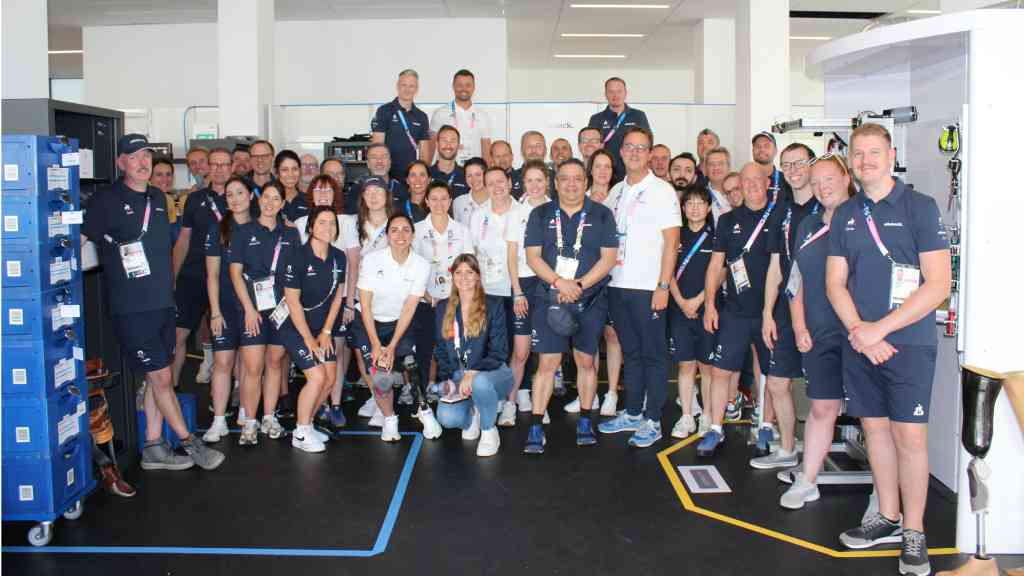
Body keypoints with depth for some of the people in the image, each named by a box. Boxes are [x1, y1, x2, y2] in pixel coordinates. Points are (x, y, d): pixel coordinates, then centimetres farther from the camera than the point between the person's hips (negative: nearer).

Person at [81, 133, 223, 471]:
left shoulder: (158, 198, 12)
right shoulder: (105, 201, -8)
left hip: (162, 303, 7)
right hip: (131, 308, -7)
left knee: (157, 378, 11)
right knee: (161, 378, -1)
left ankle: (153, 449, 20)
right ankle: (189, 443, 11)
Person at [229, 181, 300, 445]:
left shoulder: (290, 234, 10)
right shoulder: (244, 232, 3)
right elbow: (235, 272, 0)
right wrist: (249, 308, -8)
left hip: (283, 305, 3)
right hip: (254, 307, -2)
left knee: (275, 362, 8)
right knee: (253, 367, -7)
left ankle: (269, 418, 18)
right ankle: (249, 422, 5)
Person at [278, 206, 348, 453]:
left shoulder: (339, 257, -3)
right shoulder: (298, 256, -19)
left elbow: (337, 296, 6)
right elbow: (293, 301, -17)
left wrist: (326, 332, 1)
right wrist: (309, 340, -14)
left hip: (322, 326, 6)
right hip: (293, 325, -6)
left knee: (330, 379, 2)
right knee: (317, 376, -14)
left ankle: (306, 424, 23)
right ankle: (300, 434, 3)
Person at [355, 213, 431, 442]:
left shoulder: (421, 266, -10)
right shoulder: (371, 260, -15)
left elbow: (409, 309, -10)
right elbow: (365, 305, -12)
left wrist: (392, 347, -15)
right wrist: (376, 345, -16)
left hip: (399, 324, 2)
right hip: (369, 324, -2)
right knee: (381, 377, -17)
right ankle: (388, 418, 10)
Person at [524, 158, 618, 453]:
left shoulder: (602, 215, 3)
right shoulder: (541, 214, 6)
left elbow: (608, 258, -3)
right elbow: (532, 255, -1)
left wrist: (580, 285, -14)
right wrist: (559, 282, -15)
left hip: (590, 301, 0)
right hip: (550, 299, 0)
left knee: (586, 360, 8)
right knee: (547, 363, -4)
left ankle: (585, 421, 23)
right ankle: (536, 427, 1)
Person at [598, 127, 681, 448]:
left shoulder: (662, 191, -4)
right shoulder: (616, 192, 13)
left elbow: (671, 242, -8)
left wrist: (663, 287, -14)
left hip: (647, 287, -5)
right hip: (617, 285, 6)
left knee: (653, 355, 2)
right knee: (630, 353, 13)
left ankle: (653, 421, 9)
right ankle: (632, 414, 22)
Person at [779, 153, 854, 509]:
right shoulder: (808, 226, 14)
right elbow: (796, 281, 18)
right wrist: (799, 327, 9)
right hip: (820, 334, 4)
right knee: (822, 408, 8)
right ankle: (806, 481, 16)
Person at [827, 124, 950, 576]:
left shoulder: (920, 207, -5)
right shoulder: (845, 214, 10)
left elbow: (938, 285, -10)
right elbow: (835, 282, 8)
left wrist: (880, 328, -14)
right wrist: (857, 330, -8)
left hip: (907, 342, -4)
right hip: (859, 342, 5)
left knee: (909, 436, -3)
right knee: (874, 428, 11)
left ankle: (914, 533, 10)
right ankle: (888, 519, 25)